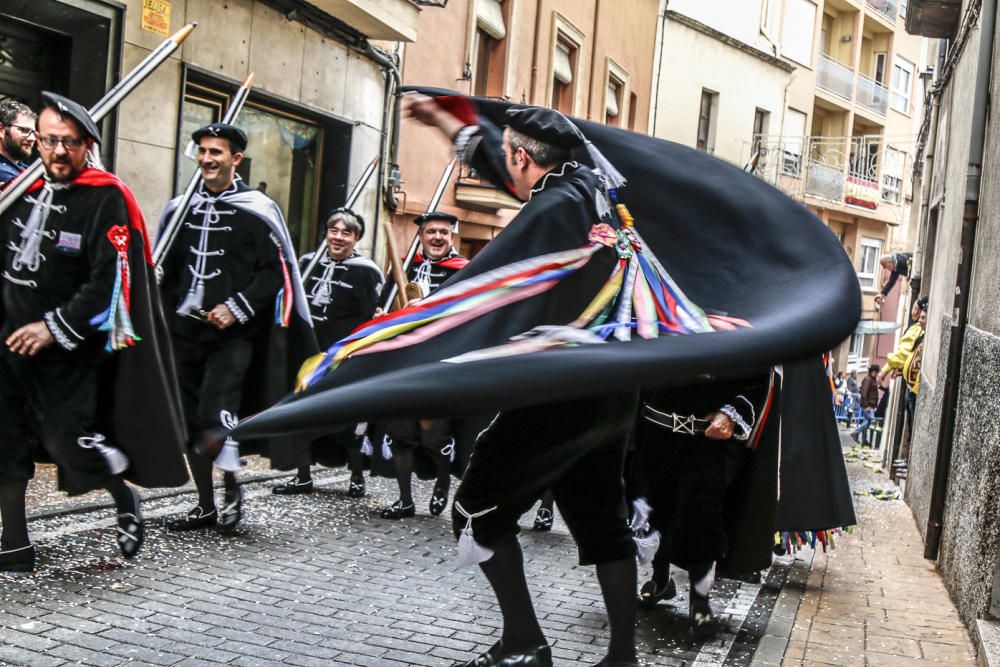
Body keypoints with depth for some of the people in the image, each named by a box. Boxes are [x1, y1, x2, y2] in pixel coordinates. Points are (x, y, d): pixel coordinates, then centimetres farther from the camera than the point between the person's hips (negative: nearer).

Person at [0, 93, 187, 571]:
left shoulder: (106, 199, -11)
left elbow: (110, 282, -18)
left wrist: (56, 326, -18)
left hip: (73, 349, -6)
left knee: (72, 441, -8)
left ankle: (126, 502, 21)